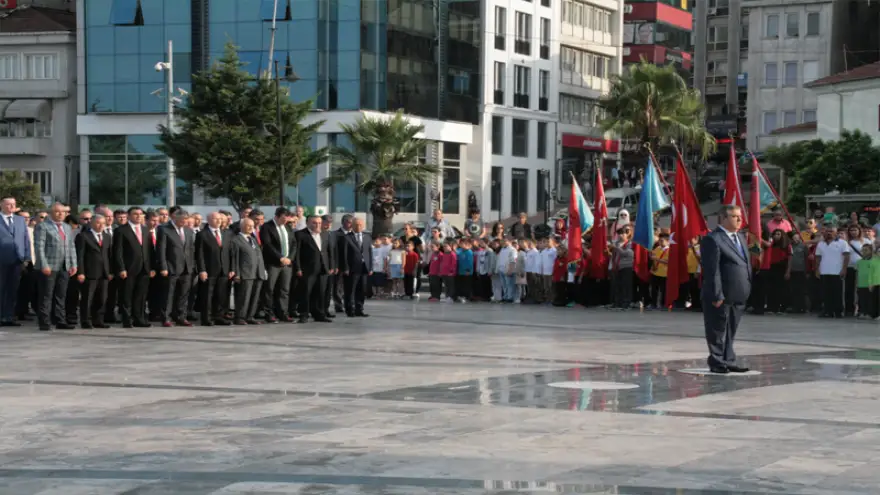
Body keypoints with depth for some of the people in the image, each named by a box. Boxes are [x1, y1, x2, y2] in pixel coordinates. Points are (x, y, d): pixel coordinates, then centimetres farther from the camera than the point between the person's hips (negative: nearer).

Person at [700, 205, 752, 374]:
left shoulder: (740, 238, 17)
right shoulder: (713, 239, -13)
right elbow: (712, 270, -17)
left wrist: (747, 290, 15)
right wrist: (717, 295, -21)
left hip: (738, 296, 9)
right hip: (722, 297, -8)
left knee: (731, 332, 15)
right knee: (718, 332, 2)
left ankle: (729, 361, 22)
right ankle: (718, 363, 9)